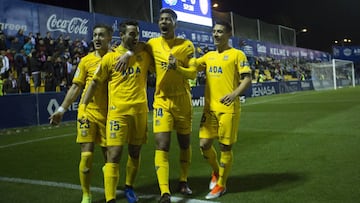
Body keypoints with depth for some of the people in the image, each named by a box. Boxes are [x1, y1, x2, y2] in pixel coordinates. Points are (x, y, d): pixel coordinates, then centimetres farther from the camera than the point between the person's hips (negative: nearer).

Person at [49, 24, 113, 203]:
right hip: (88, 112, 0)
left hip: (108, 113, 0)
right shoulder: (86, 60, 3)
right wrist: (62, 109, 4)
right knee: (87, 154, -5)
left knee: (109, 154, 6)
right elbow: (76, 87, 7)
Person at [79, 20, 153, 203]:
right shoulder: (110, 58, 0)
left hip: (140, 111, 3)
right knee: (114, 155, -9)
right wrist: (83, 107, 0)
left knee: (135, 153, 14)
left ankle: (129, 188, 35)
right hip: (118, 111, -3)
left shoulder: (145, 55, 8)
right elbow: (95, 83, 5)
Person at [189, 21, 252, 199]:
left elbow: (247, 79, -8)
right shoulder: (209, 56, 15)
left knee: (225, 147, 3)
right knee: (204, 144, 4)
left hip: (228, 109, -5)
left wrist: (235, 94, -25)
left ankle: (221, 184, 19)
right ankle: (216, 172, 32)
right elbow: (191, 65, 11)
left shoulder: (237, 54, -2)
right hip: (209, 108, 5)